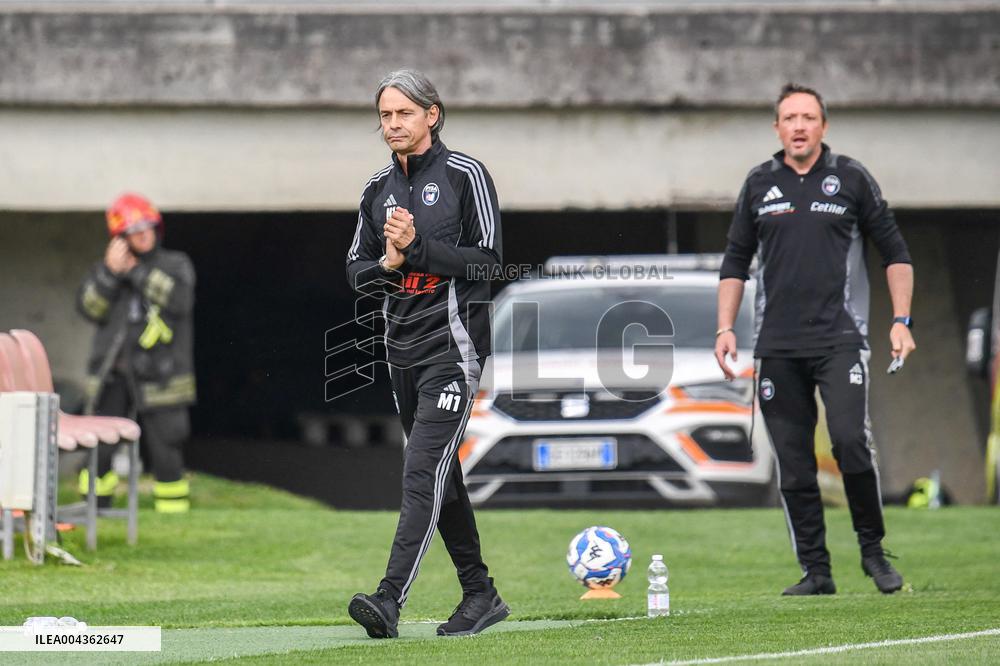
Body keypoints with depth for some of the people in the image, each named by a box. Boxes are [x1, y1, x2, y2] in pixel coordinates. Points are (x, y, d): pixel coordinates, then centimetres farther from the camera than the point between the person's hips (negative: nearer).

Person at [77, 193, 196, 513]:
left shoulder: (176, 265, 7)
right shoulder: (105, 268, 13)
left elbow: (180, 299, -13)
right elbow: (90, 307, -1)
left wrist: (136, 271, -11)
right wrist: (110, 272, -14)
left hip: (158, 377, -2)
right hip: (112, 375, 2)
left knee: (165, 448, -2)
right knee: (99, 449, -1)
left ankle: (173, 511, 7)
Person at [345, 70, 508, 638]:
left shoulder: (466, 175, -5)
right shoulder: (379, 189, 13)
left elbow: (488, 261, -10)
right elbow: (358, 272, 14)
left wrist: (418, 246, -18)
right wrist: (388, 264, -8)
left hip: (453, 340, -7)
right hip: (403, 345, 7)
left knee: (424, 471, -16)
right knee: (441, 477, 13)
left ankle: (390, 600, -26)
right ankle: (481, 595, 23)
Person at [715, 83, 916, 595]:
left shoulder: (851, 178, 4)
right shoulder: (760, 184, 10)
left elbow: (894, 252, 8)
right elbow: (736, 261, 17)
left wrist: (901, 321, -1)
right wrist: (725, 328, 7)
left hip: (839, 337, -3)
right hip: (777, 347, 3)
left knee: (850, 441, -18)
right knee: (793, 465, 0)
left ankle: (873, 550, -1)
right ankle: (815, 571, 7)